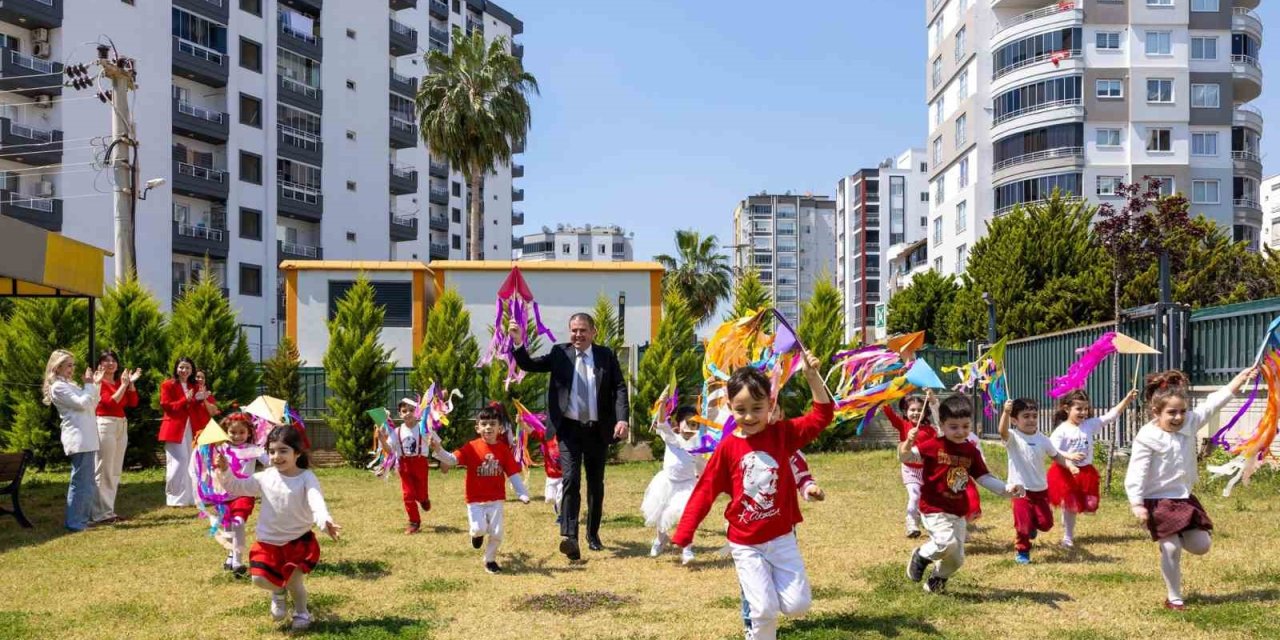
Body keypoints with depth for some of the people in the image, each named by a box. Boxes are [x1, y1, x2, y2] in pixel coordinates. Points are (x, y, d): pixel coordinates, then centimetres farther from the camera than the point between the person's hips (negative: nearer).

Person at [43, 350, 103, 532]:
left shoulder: (70, 385, 21)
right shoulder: (58, 387, -8)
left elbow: (91, 404, 22)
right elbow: (82, 403, -17)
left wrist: (95, 384, 13)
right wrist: (89, 384, -6)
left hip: (86, 438, 10)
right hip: (78, 439, -10)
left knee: (87, 481, 13)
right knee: (80, 481, -8)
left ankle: (82, 518, 19)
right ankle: (74, 522, -5)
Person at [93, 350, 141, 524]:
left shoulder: (119, 382, 16)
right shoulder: (99, 382, -4)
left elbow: (133, 402, 8)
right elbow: (110, 402, -16)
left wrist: (131, 383, -1)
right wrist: (124, 384, -14)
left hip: (121, 426, 8)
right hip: (105, 425, -8)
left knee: (115, 471, 10)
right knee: (103, 471, -7)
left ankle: (109, 510, 16)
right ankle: (101, 514, -6)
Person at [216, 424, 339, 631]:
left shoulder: (307, 478, -15)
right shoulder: (266, 478, -3)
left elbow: (317, 502, -32)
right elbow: (236, 487, 6)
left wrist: (325, 521, -53)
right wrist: (224, 470, -14)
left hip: (298, 540, -3)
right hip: (268, 541, 3)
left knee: (294, 582, -3)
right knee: (259, 578, -8)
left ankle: (302, 613, 29)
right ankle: (278, 591, 29)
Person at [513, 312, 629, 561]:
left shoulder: (606, 356, 3)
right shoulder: (559, 354, 3)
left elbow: (619, 388, -4)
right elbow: (528, 365, -2)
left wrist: (622, 419, -17)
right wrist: (518, 343, -19)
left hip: (598, 429, 2)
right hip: (569, 429, -2)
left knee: (596, 483, 13)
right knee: (570, 480, -15)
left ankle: (593, 534, 29)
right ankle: (569, 537, -23)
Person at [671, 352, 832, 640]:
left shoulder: (783, 433, -6)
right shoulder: (728, 447, -9)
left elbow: (822, 415, -9)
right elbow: (705, 491, -4)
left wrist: (812, 376, -22)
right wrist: (684, 533, -6)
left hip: (782, 537, 2)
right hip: (745, 544, -2)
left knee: (798, 604, 2)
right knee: (763, 609, -5)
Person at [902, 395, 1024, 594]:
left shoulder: (971, 451, 4)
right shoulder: (933, 446, -11)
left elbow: (984, 477, 8)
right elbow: (905, 457, -14)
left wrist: (1006, 489, -6)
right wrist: (908, 442, -36)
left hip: (958, 513, 6)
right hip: (934, 510, -6)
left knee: (956, 559, 10)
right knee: (947, 542, -28)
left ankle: (937, 580, 39)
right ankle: (921, 556, 3)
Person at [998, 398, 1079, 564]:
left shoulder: (1042, 439, 2)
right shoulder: (1013, 438, -12)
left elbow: (1056, 456, 13)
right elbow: (1002, 431, -34)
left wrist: (1070, 466, -5)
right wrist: (1006, 412, -51)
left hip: (1041, 489, 4)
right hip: (1021, 490, -4)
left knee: (1045, 523, 6)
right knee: (1023, 524, 0)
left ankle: (1032, 526, 40)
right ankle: (1021, 551, 22)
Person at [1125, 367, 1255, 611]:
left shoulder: (1189, 423, -1)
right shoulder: (1147, 438, -19)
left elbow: (1214, 403, -2)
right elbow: (1136, 473, -21)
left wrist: (1242, 377, -6)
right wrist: (1136, 504, -28)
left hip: (1184, 499, 6)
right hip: (1158, 502, -6)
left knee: (1202, 545, 6)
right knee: (1172, 550, -4)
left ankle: (1171, 540, 35)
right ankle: (1174, 598, 11)